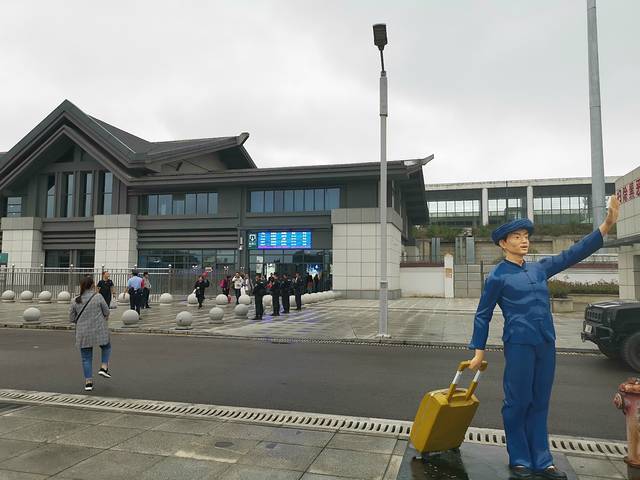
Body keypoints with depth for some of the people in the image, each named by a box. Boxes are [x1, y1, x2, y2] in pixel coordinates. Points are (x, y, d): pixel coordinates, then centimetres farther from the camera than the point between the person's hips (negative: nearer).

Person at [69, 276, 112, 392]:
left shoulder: (75, 301, 0)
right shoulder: (98, 297, -9)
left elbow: (71, 318, 4)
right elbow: (106, 312, -3)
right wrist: (104, 319, 17)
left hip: (83, 333, 2)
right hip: (99, 330, -2)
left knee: (86, 358, 11)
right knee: (106, 347, 24)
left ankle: (88, 382, 11)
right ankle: (104, 368, 10)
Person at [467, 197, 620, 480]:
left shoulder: (539, 269, 13)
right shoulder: (498, 275, -3)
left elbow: (573, 254, 13)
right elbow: (483, 315, 0)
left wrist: (606, 225, 6)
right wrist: (479, 350, -2)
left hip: (546, 344, 6)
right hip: (519, 344, -6)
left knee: (539, 404, 12)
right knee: (518, 403, 2)